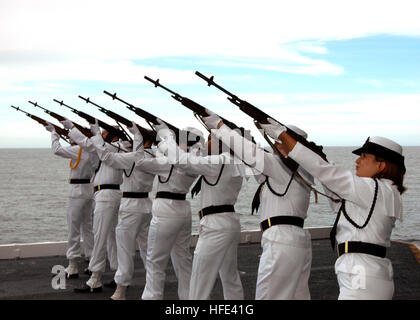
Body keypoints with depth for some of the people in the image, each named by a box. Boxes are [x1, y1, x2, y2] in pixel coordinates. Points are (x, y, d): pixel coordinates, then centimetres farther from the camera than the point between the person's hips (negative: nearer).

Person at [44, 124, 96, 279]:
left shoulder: (79, 150, -16)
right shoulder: (94, 151, 2)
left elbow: (57, 149, -12)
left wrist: (53, 132, 2)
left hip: (77, 191, -7)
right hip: (90, 191, 7)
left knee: (73, 230, -1)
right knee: (88, 228, 16)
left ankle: (72, 267, 3)